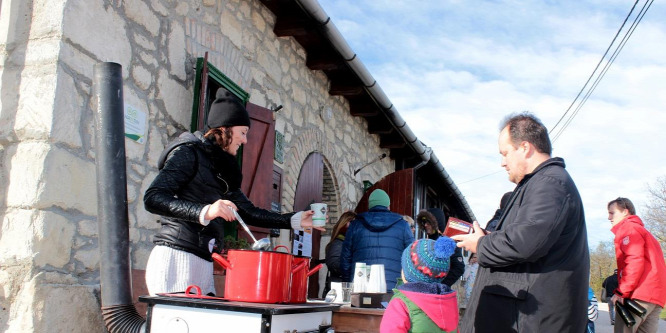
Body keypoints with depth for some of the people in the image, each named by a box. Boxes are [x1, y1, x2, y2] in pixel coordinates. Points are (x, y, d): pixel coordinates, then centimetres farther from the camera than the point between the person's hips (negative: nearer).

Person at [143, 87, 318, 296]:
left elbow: (249, 212, 20)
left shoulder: (222, 170, 20)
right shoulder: (188, 152, -3)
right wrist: (204, 212, -27)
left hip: (203, 264, 8)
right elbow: (152, 198, -15)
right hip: (176, 259, -8)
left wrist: (296, 220, 15)